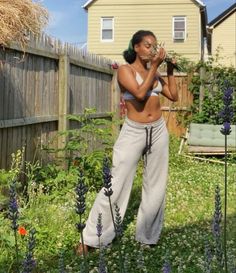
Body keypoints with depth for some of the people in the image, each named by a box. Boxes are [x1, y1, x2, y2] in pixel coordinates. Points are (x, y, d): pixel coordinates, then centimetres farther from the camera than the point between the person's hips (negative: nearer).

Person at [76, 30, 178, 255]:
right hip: (134, 132, -6)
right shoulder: (125, 70, -4)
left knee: (156, 186, 9)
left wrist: (169, 71, 7)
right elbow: (139, 94, -19)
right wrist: (154, 67, -14)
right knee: (117, 184, -6)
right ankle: (91, 238, 4)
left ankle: (147, 237, 23)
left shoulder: (154, 73, 12)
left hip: (158, 131, 6)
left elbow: (174, 96, 15)